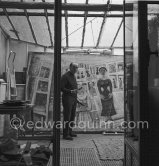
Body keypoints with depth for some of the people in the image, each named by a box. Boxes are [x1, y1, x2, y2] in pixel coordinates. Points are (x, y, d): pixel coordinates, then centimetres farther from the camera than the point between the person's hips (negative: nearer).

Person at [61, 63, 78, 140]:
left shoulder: (73, 76, 16)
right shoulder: (65, 76, -11)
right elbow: (61, 88, -16)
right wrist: (70, 91, -27)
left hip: (74, 99, 9)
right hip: (67, 98, -9)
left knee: (72, 116, 12)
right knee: (67, 117, -7)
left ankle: (70, 132, 23)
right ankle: (65, 134, -2)